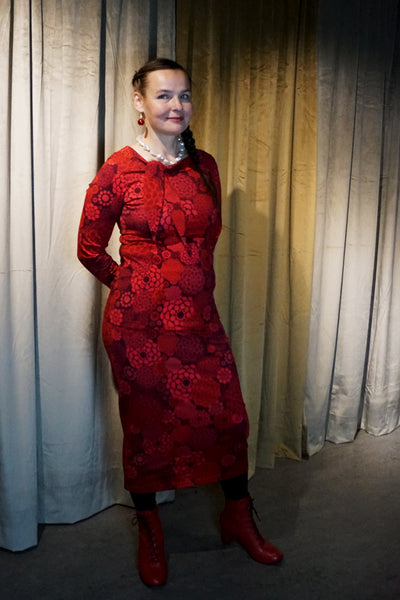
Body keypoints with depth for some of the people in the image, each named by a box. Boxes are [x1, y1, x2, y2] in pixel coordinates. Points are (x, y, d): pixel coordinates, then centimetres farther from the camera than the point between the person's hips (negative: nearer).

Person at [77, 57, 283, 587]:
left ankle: (238, 517, 34)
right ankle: (150, 531, 35)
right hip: (138, 324, -4)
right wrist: (134, 286, 8)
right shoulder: (119, 168, -7)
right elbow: (90, 247, 1)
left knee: (229, 417, 9)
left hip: (199, 318, 4)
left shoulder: (204, 166, 6)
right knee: (145, 424, 10)